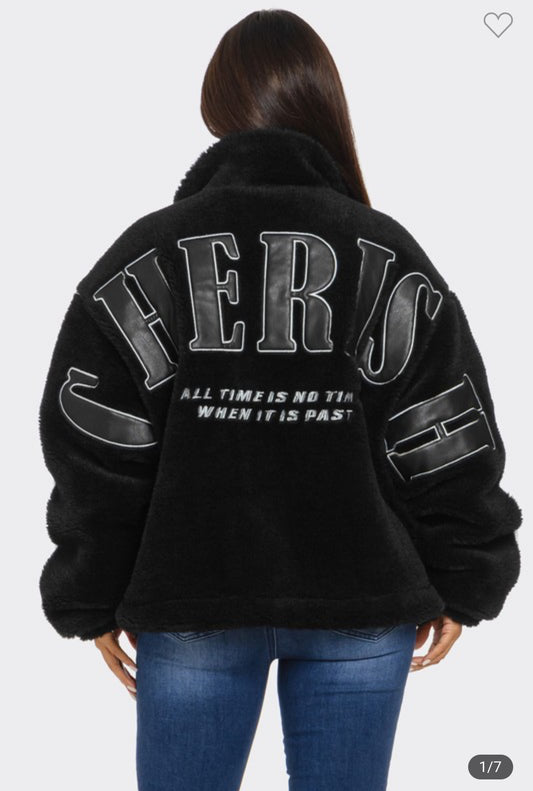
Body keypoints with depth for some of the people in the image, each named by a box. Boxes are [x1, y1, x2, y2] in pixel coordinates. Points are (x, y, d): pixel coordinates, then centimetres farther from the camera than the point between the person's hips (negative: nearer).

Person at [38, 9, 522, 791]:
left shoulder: (145, 257, -4)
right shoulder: (389, 260, -3)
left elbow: (95, 456, -4)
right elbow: (448, 450, -3)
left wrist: (94, 602, 5)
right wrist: (462, 587, 8)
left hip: (190, 609, 0)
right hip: (361, 609, 1)